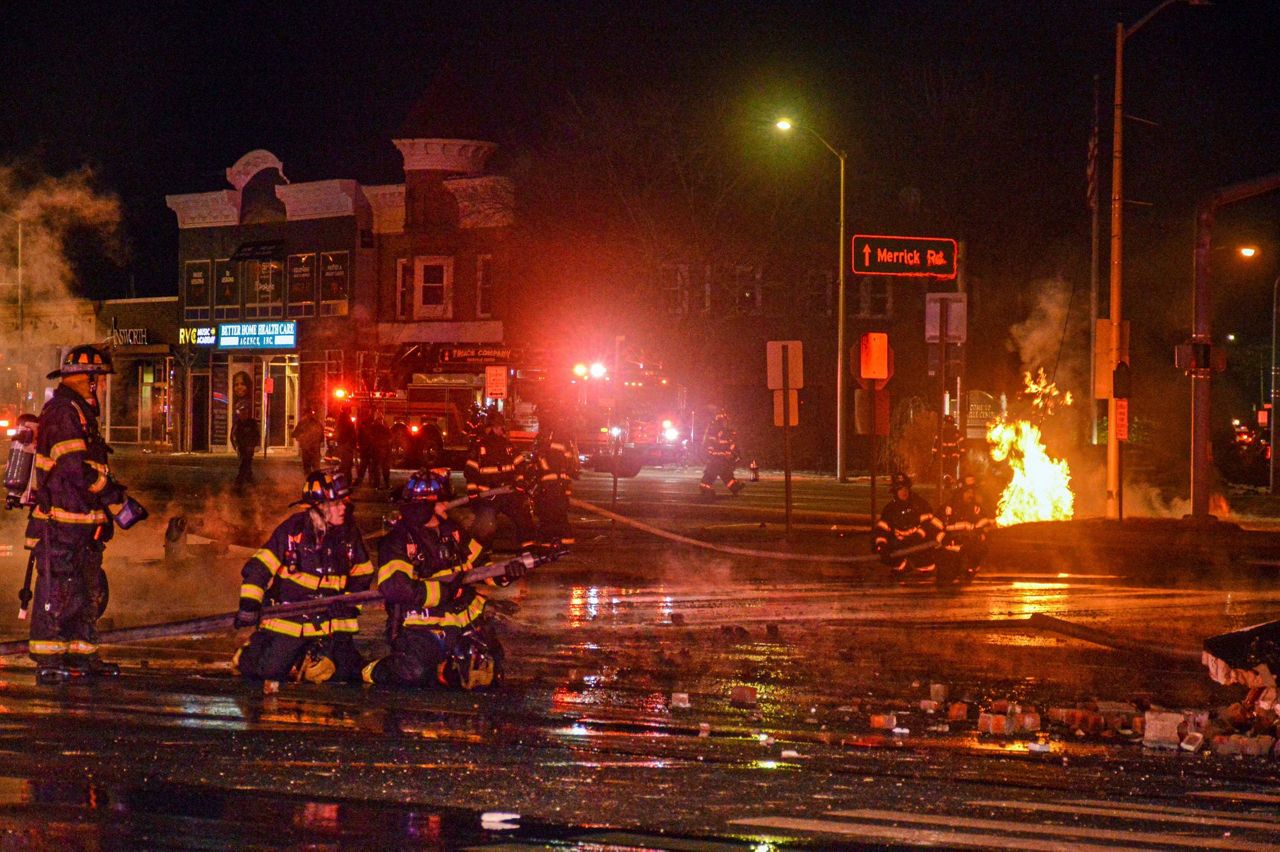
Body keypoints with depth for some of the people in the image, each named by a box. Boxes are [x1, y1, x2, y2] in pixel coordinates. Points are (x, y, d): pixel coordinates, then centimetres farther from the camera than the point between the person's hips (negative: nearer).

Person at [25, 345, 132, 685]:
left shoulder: (79, 412, 20)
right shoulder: (62, 411, -14)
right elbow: (77, 468, -22)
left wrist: (102, 515, 21)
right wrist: (116, 499, -15)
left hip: (82, 520, 11)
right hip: (62, 520, -11)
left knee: (89, 589, 14)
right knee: (57, 589, -8)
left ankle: (81, 656, 20)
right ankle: (48, 663, -7)